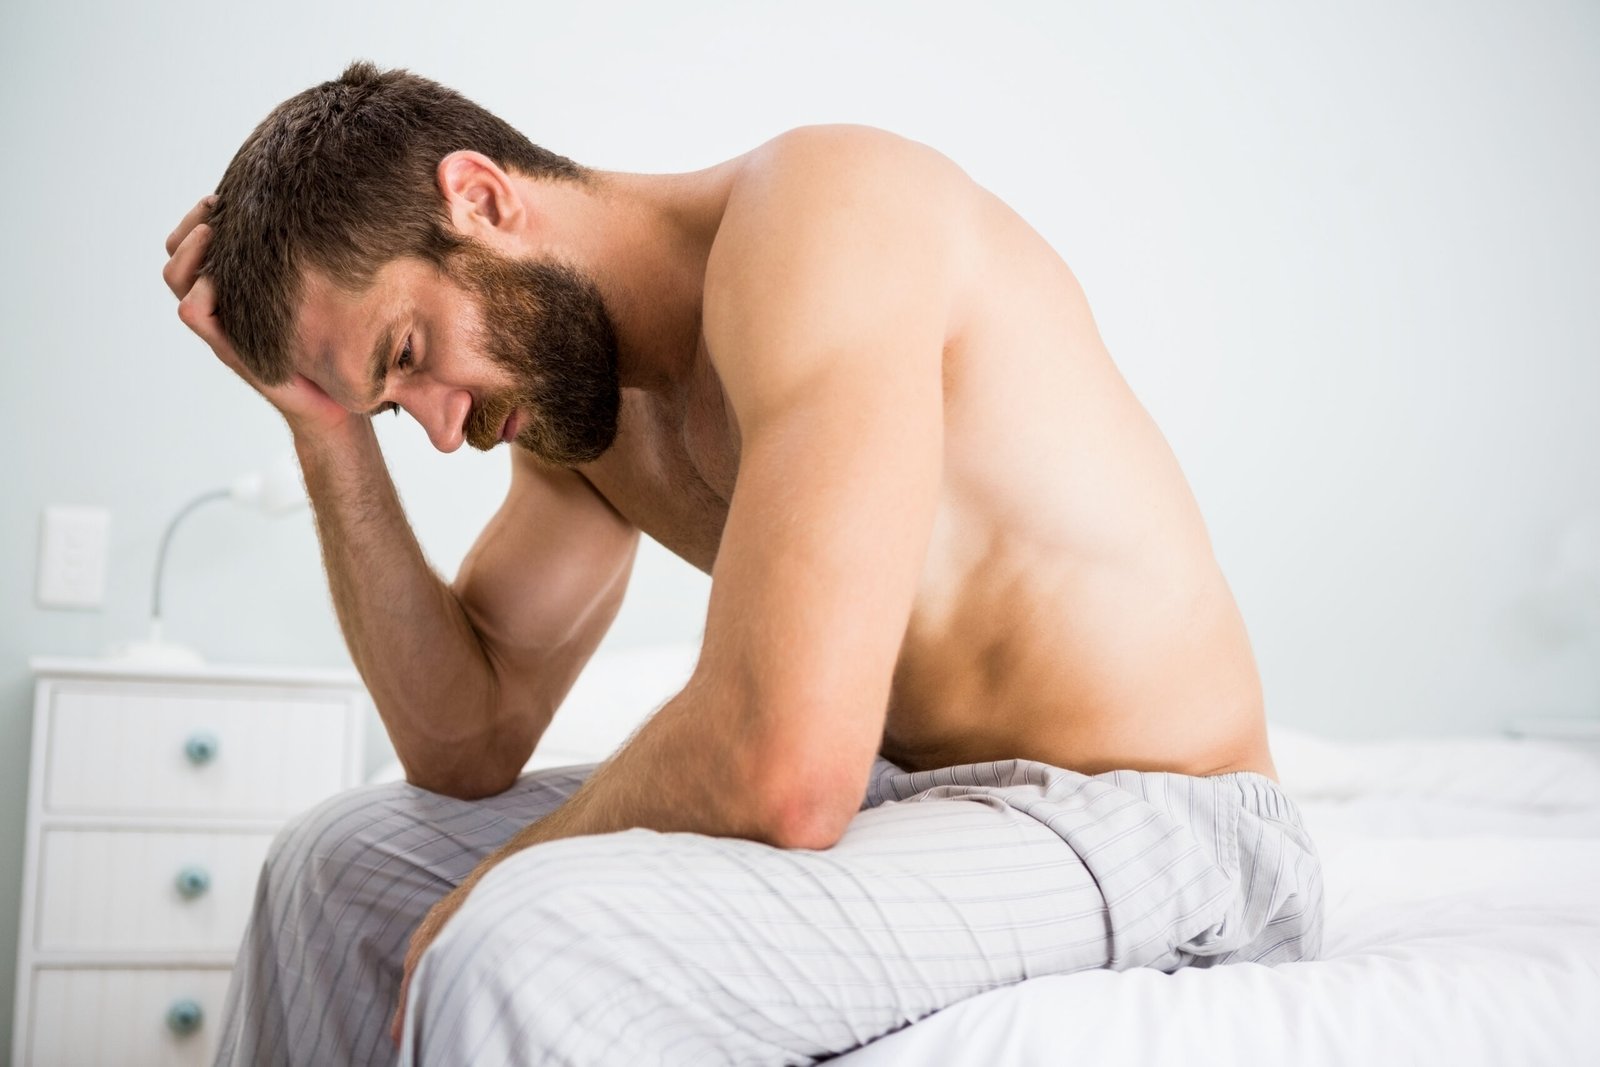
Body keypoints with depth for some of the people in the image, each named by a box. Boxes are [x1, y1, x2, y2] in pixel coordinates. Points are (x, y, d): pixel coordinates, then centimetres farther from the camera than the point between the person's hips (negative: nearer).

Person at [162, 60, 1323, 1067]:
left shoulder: (821, 212, -22)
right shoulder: (590, 391, 6)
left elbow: (784, 771, -31)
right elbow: (468, 746, 6)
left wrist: (510, 875, -12)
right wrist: (328, 422, -1)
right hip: (906, 793, 9)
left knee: (526, 953, -33)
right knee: (339, 867, 13)